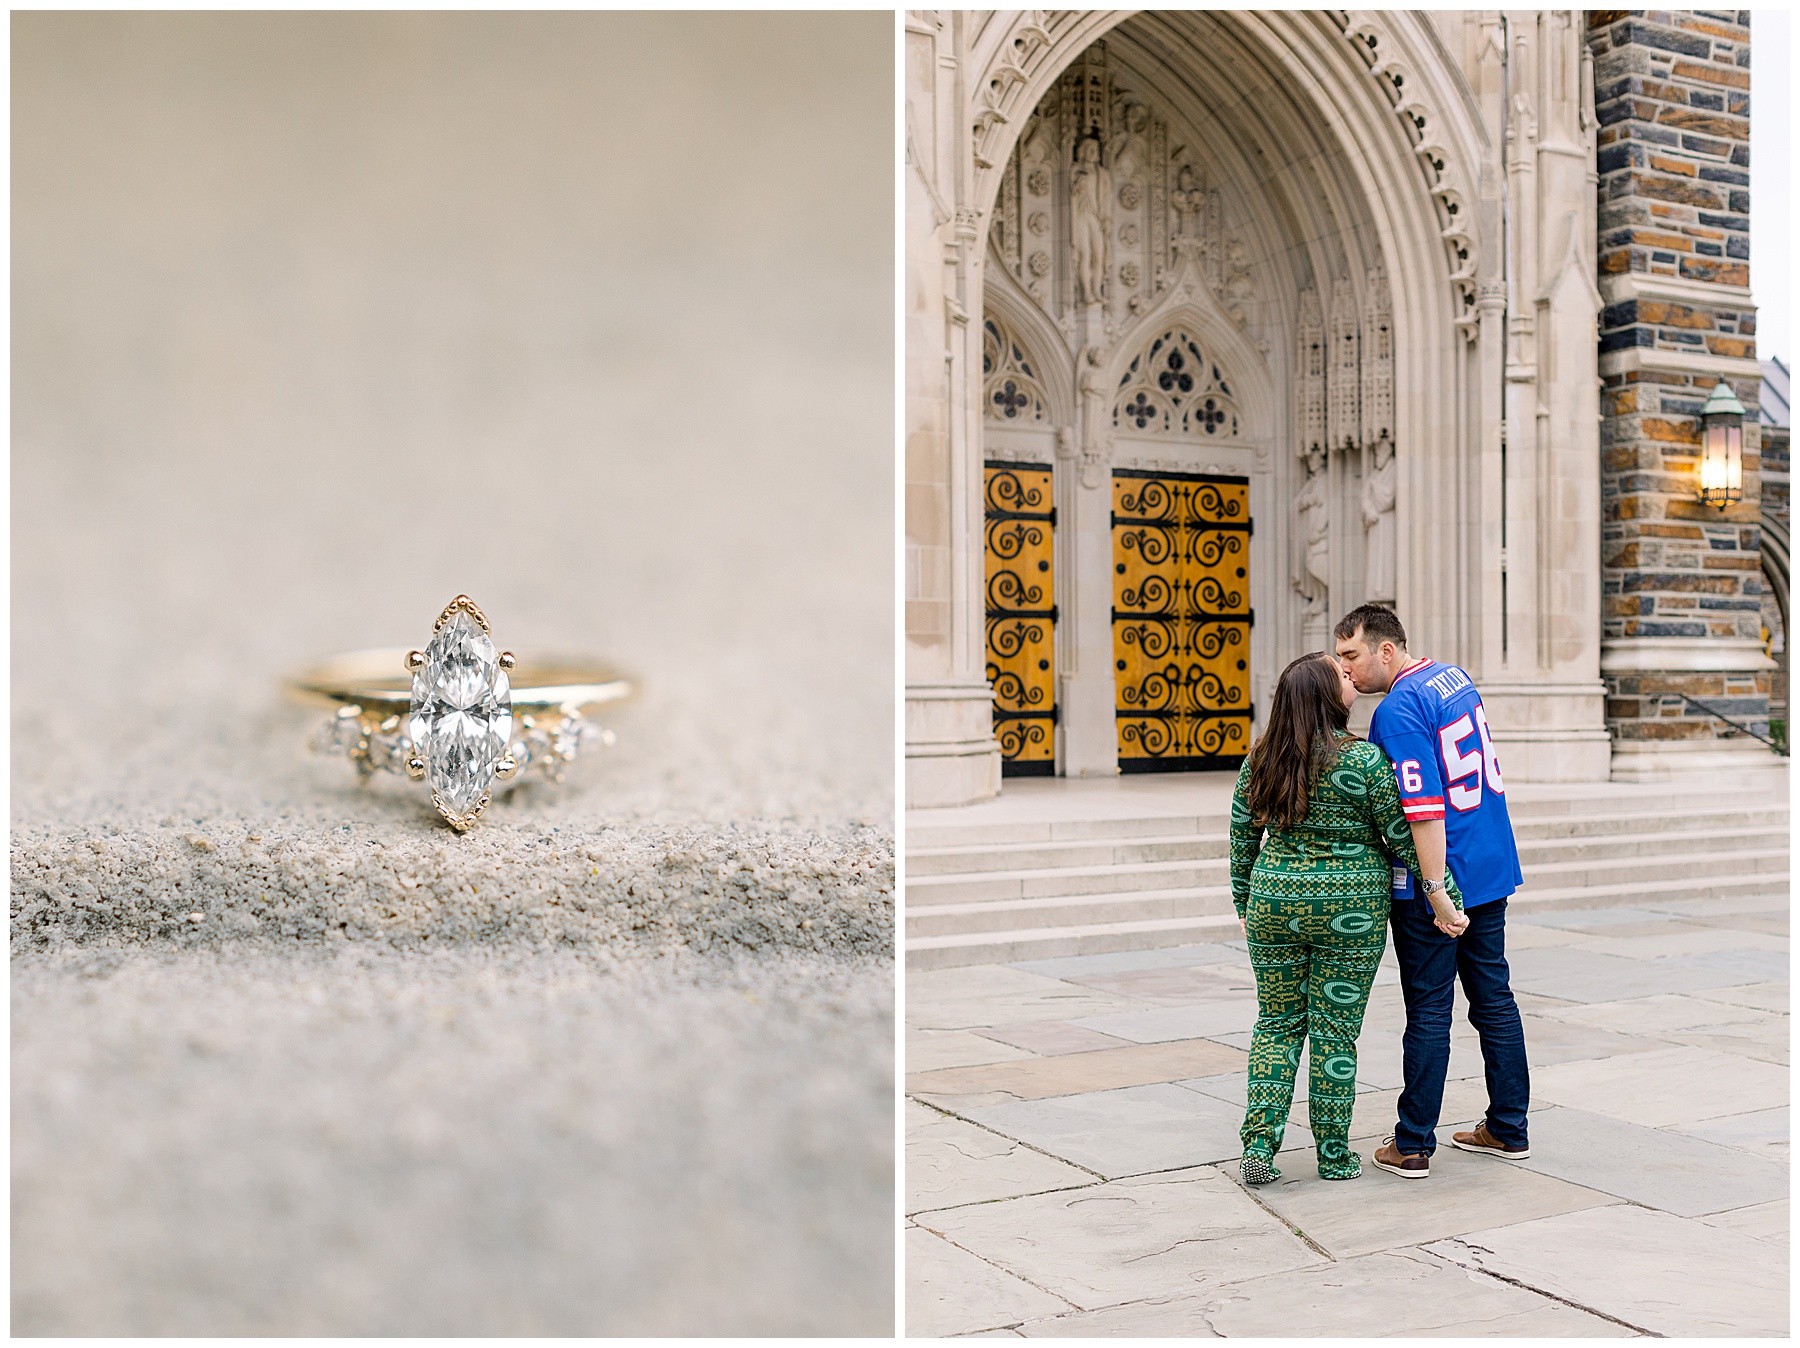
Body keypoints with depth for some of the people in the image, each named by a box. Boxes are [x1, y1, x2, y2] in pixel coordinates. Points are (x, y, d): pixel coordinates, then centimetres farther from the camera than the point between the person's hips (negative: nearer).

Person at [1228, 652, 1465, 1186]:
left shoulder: (1260, 759, 1)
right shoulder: (1365, 760, -12)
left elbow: (1241, 839, 8)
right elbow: (1405, 839, -8)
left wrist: (1244, 903, 20)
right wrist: (1444, 900, 1)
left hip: (1275, 903, 4)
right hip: (1350, 911, -3)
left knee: (1277, 1023, 13)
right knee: (1335, 1029, 6)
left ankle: (1258, 1146, 5)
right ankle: (1334, 1155, 16)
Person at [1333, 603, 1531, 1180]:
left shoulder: (1398, 711, -20)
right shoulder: (1454, 677, 9)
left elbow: (1426, 811, -25)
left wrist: (1436, 890, -22)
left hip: (1440, 878, -8)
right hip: (1492, 869, 9)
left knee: (1428, 1011, -1)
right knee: (1494, 998, 15)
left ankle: (1413, 1145, 8)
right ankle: (1509, 1129, 24)